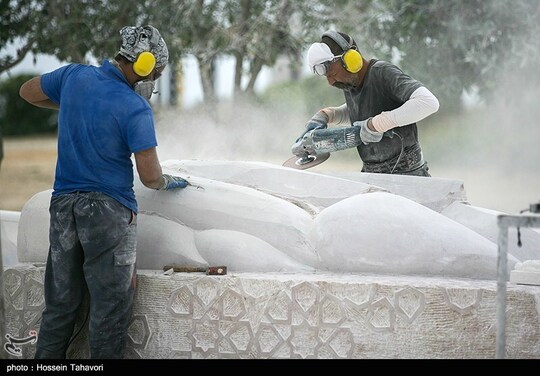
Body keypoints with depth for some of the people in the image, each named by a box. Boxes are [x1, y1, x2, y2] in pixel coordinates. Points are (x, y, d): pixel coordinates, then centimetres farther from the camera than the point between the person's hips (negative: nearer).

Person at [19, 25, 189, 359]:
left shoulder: (74, 76, 2)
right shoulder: (135, 109, -14)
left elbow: (28, 92, 19)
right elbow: (150, 177, -12)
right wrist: (168, 182, 10)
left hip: (63, 204, 6)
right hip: (109, 209, -6)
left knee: (60, 304, 12)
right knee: (111, 306, 0)